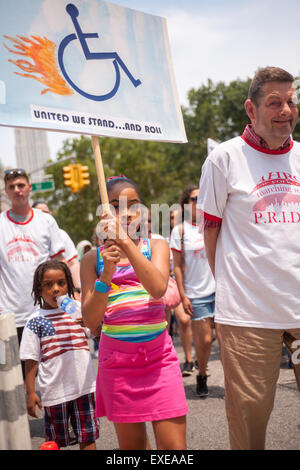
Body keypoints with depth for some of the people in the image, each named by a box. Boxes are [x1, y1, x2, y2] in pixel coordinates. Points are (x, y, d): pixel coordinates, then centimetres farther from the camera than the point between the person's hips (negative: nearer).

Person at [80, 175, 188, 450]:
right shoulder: (93, 259, 4)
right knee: (131, 443, 9)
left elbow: (158, 288, -18)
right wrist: (107, 273, -16)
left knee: (174, 444, -6)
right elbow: (91, 321, -4)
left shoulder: (156, 246, 3)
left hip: (158, 354, -1)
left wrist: (126, 242, -19)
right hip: (117, 357, 1)